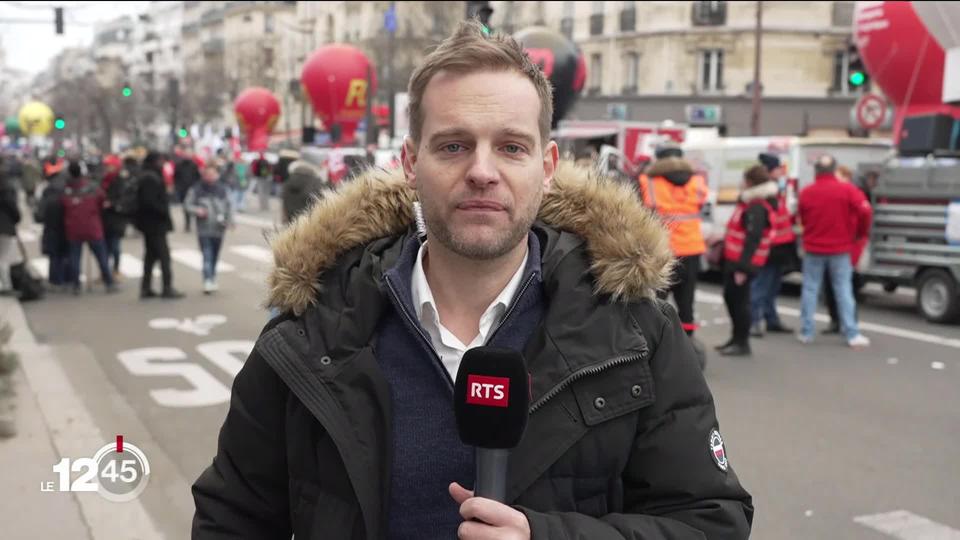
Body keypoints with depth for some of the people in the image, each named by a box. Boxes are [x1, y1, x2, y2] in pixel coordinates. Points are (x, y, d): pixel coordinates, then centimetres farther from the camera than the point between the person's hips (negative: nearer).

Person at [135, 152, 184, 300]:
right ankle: (167, 289, -4)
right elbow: (150, 201, -26)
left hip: (150, 224, 10)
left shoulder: (148, 178, 14)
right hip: (155, 223, -10)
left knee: (151, 255, 13)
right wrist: (164, 211, -17)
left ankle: (146, 289, 16)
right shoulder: (150, 179, -18)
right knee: (163, 254, -6)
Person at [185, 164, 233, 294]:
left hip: (219, 228, 3)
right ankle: (208, 281, -16)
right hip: (204, 228, -3)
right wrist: (197, 210, -16)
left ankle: (213, 280, 26)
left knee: (214, 256, 12)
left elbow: (229, 205, 10)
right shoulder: (196, 190, 0)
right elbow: (188, 204, 3)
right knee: (207, 256, -12)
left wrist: (230, 220, -4)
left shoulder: (222, 190, 6)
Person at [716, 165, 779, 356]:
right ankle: (737, 338, 28)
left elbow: (753, 238, -25)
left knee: (739, 300, -4)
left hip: (743, 261, -11)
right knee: (730, 297, 18)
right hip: (734, 258, 11)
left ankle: (742, 343, 5)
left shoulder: (757, 208, -19)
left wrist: (743, 267, -26)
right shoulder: (753, 203, 14)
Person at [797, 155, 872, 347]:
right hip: (840, 249, -1)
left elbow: (803, 219, 7)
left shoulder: (806, 192, -2)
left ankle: (806, 333, 10)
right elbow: (865, 211, -15)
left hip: (813, 249, 1)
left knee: (810, 289, 9)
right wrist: (861, 233, 1)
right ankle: (852, 334, 3)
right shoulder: (847, 189, -7)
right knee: (844, 290, 3)